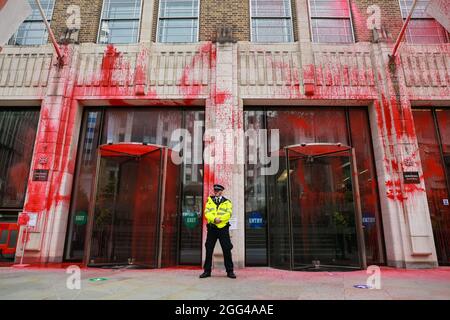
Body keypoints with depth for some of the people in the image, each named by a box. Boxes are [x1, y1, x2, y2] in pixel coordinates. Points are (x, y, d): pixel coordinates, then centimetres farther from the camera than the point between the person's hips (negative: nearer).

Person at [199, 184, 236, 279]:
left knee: (227, 250, -1)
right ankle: (207, 271, 14)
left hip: (223, 228, -1)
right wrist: (214, 219, -18)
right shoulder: (209, 200, 13)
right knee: (209, 250, 4)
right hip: (212, 228, 1)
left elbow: (229, 213, -5)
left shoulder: (227, 202, 10)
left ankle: (230, 271, 10)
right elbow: (207, 212, -1)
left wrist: (220, 219, -19)